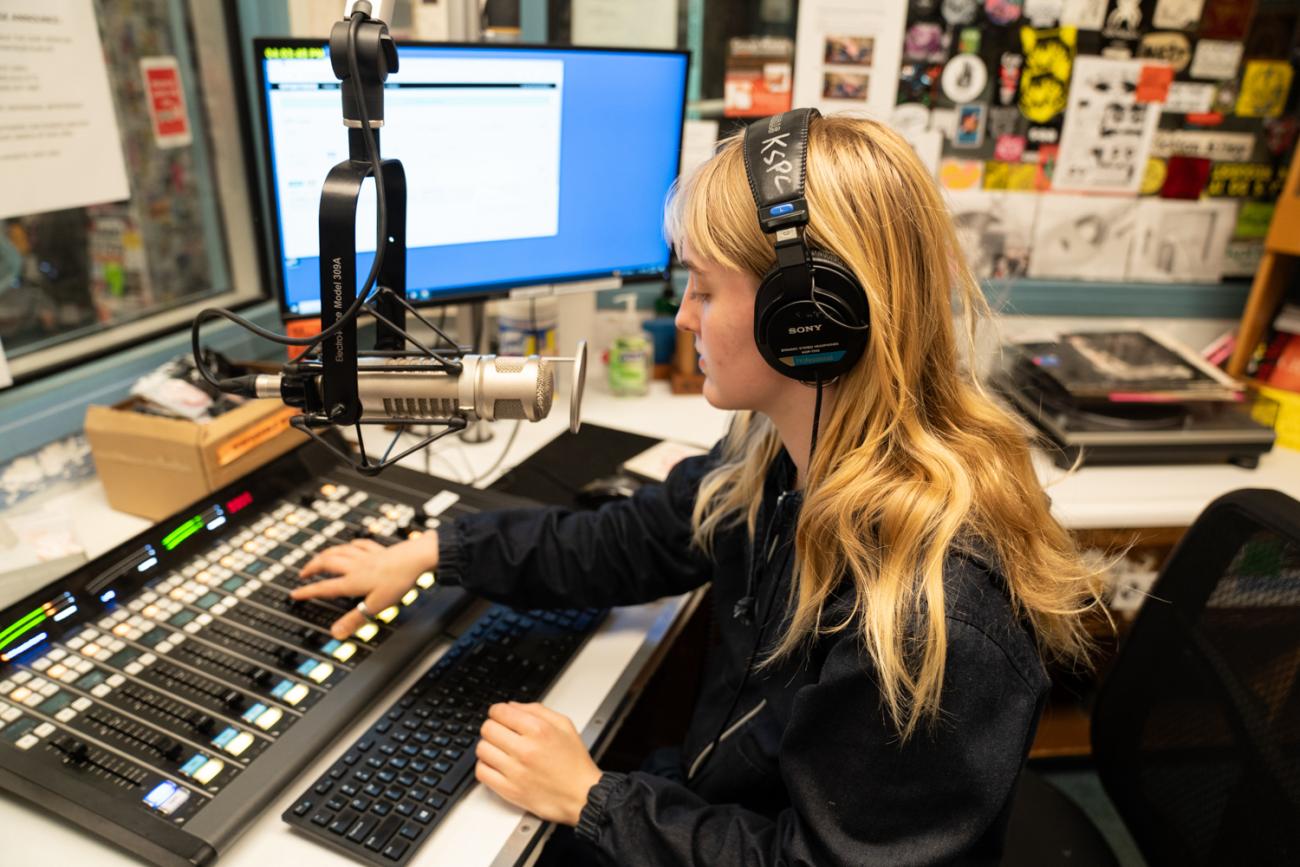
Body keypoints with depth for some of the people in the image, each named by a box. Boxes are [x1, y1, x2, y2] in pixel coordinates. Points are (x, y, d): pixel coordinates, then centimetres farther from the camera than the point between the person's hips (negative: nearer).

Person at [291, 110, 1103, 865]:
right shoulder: (775, 458, -11)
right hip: (714, 798, 6)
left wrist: (590, 798, -17)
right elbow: (634, 540, 2)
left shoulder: (933, 614, -35)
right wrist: (430, 552, 5)